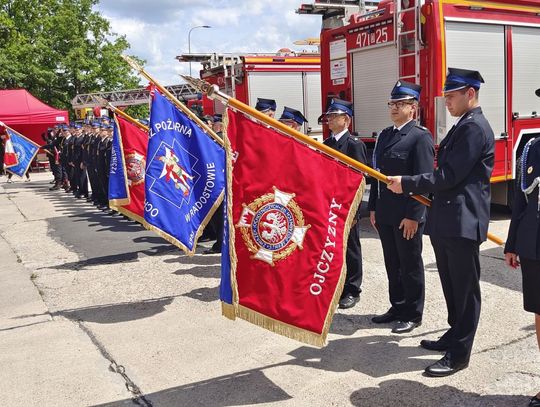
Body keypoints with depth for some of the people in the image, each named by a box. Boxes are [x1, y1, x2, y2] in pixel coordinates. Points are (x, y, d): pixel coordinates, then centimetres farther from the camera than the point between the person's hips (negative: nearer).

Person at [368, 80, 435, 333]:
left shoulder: (421, 137, -10)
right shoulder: (385, 135, 13)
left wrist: (413, 216, -19)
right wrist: (373, 208, 12)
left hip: (407, 216, -7)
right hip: (385, 215, 7)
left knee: (410, 266, 5)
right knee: (392, 264, 16)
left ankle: (413, 314, 18)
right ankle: (397, 307, 30)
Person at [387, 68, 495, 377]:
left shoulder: (474, 127, -15)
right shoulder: (463, 126, 18)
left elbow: (449, 176, -20)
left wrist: (407, 184, -13)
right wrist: (412, 186, 15)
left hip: (463, 222, -10)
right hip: (448, 221, 10)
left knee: (465, 288, 0)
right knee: (452, 285, 20)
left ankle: (459, 353, 10)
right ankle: (455, 335, 35)